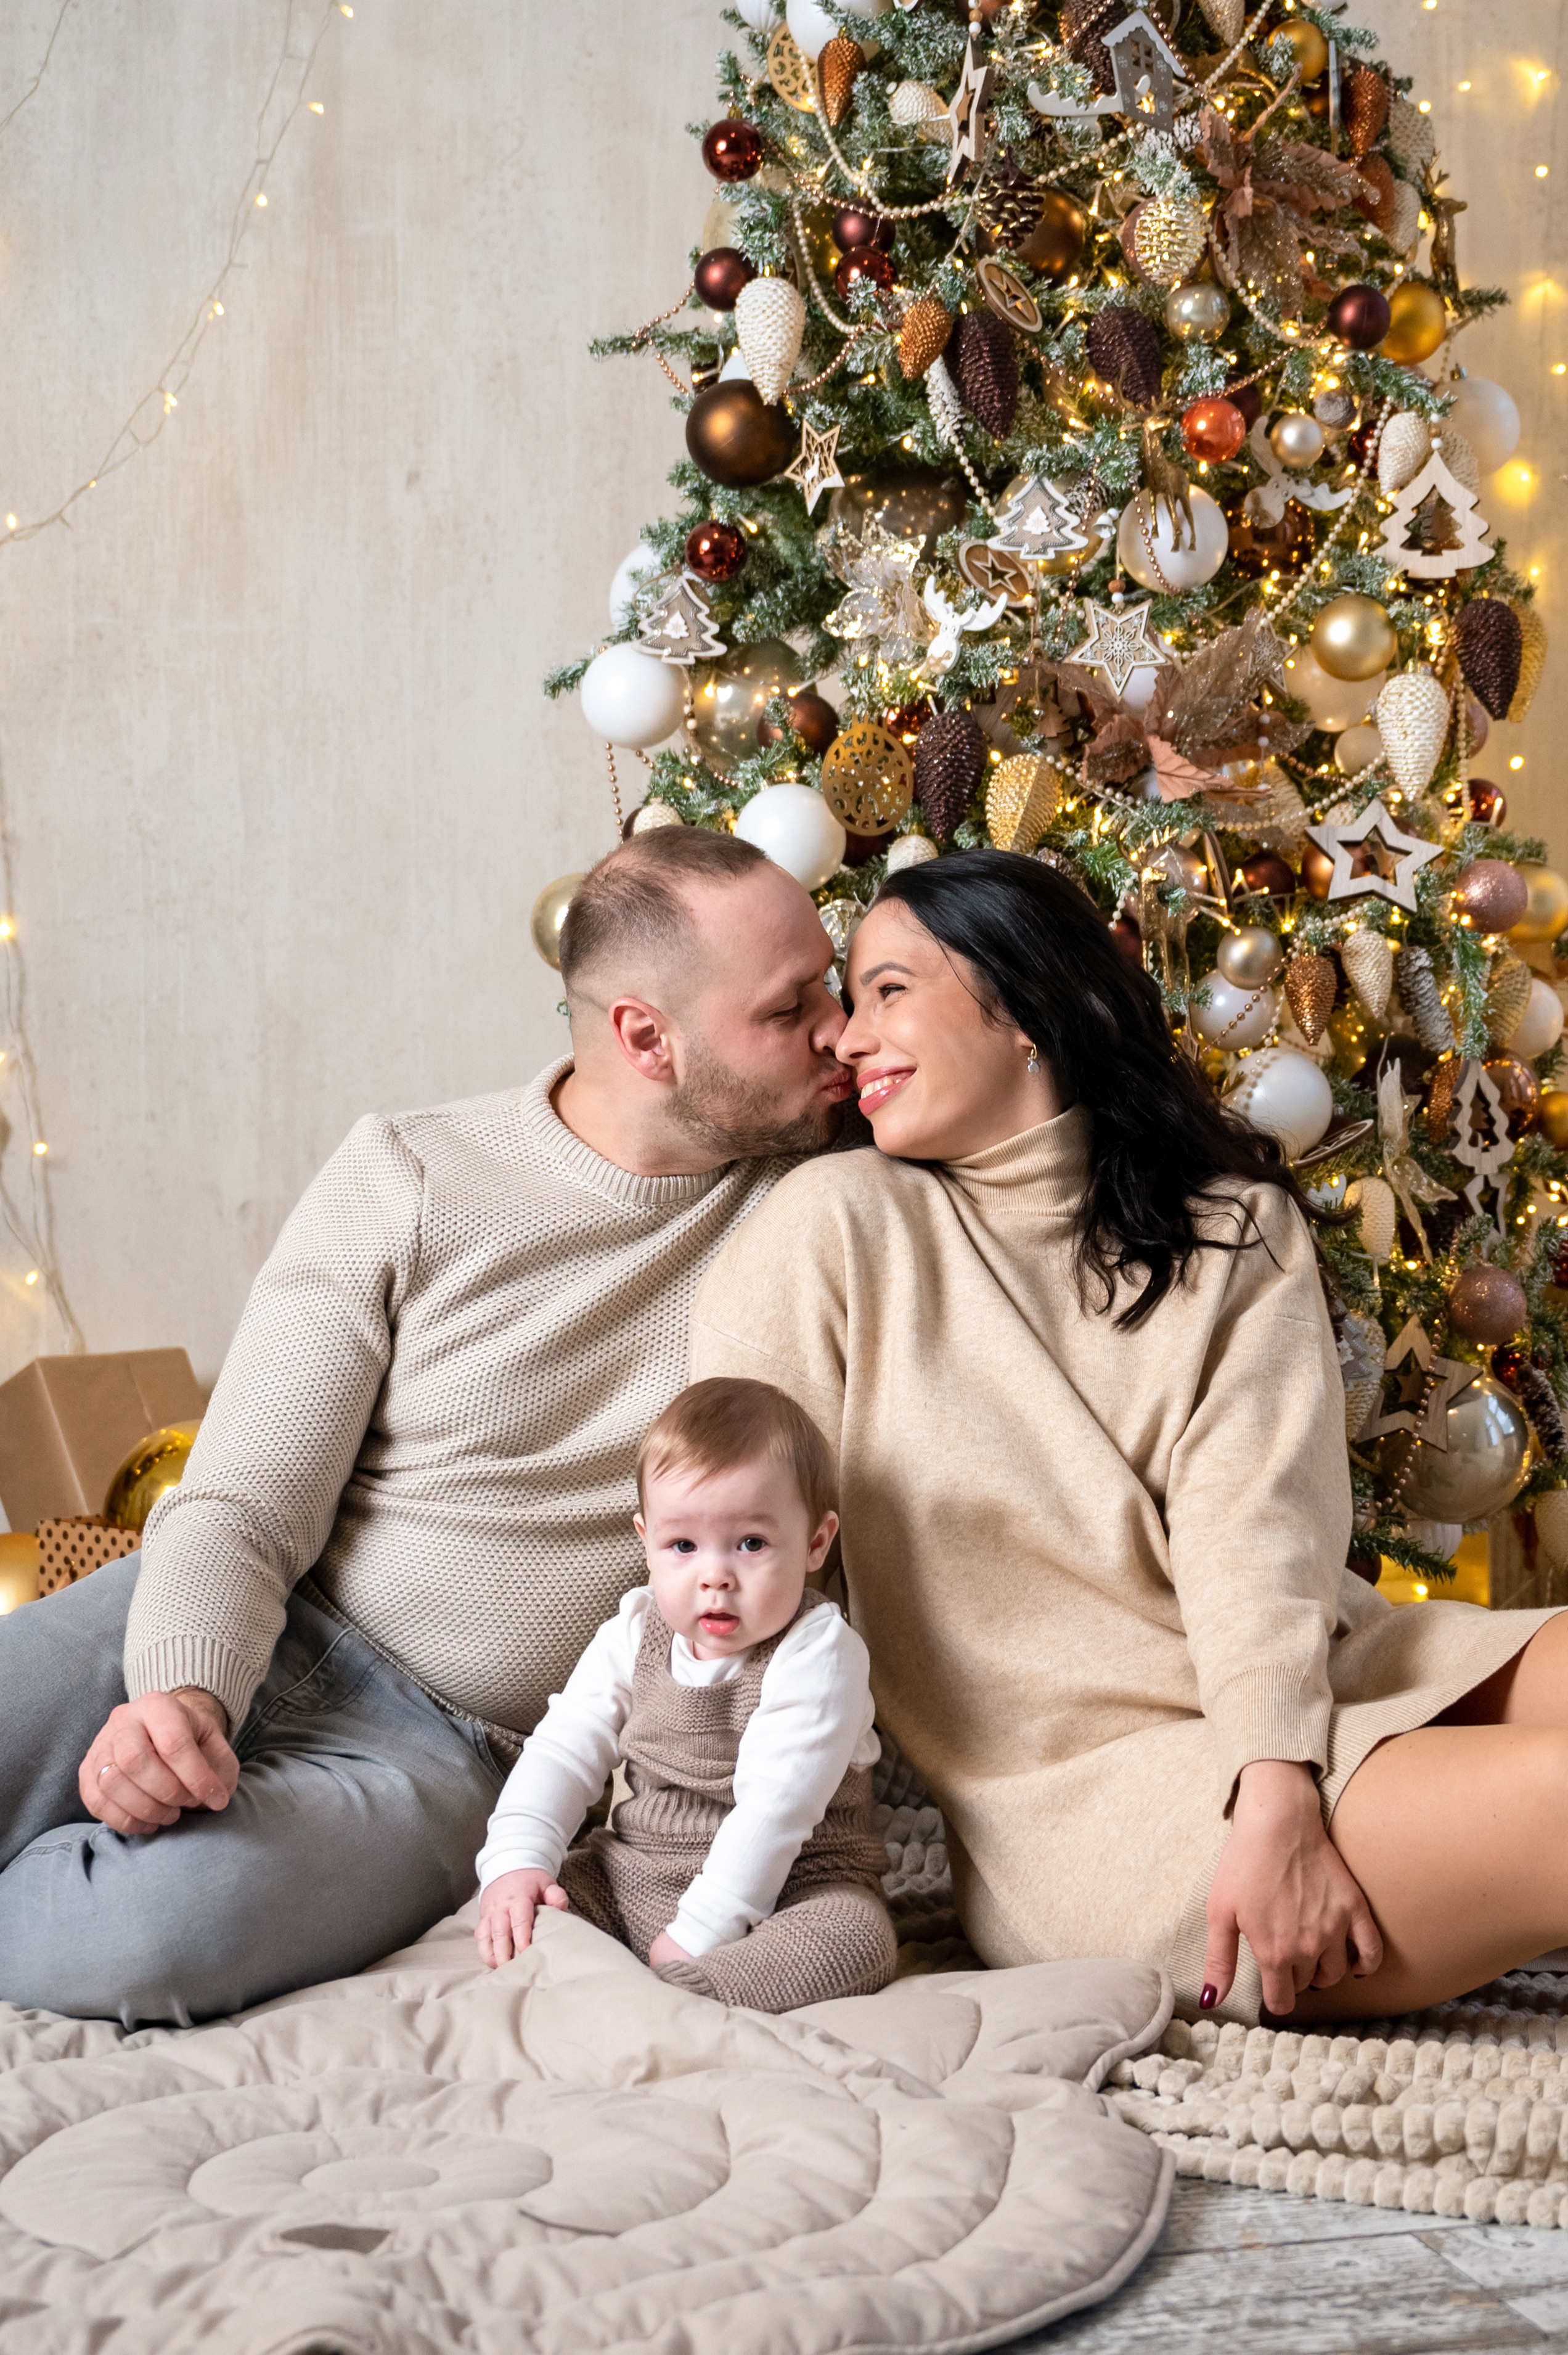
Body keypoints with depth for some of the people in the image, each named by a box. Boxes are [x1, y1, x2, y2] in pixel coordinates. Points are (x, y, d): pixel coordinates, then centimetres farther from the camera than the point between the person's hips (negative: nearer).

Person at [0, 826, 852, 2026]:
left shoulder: (813, 1199, 0)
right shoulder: (406, 1178, -5)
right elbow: (240, 1510, -8)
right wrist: (182, 1692, -27)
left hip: (450, 1748, 1)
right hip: (235, 1646, 0)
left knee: (142, 1935, -29)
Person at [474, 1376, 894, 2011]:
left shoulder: (817, 1655, -18)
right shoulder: (634, 1637, 0)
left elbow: (774, 1809, -24)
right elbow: (562, 1750, 0)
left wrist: (699, 1932, -29)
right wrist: (516, 1860, -17)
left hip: (778, 1894, -5)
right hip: (628, 1884, 5)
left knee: (858, 1936, -33)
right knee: (519, 1896, -9)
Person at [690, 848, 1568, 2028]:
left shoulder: (1238, 1224, 9)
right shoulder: (837, 1225, 2)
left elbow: (1253, 1518, -7)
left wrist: (1279, 1797, -21)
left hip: (1314, 1685, 4)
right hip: (1088, 1786, -4)